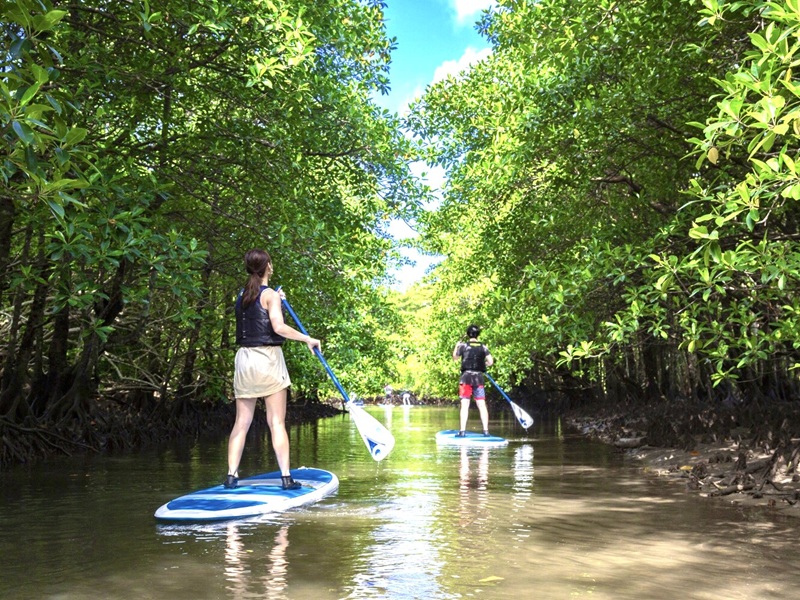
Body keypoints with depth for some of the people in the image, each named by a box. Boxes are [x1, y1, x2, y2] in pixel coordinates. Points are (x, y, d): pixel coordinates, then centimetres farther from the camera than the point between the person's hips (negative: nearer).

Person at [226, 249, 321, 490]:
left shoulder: (242, 295, 12)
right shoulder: (270, 294, -7)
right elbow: (278, 327, -20)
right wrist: (308, 339, -13)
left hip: (244, 358, 5)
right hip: (267, 359, -5)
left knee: (241, 422, 8)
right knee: (277, 422, -3)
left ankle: (232, 475, 6)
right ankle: (286, 477, -3)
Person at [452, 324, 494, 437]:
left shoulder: (463, 345, 0)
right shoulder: (483, 347, 5)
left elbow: (455, 358, 14)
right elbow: (490, 361, -1)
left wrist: (456, 346, 29)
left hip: (466, 376, -2)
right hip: (479, 377, 2)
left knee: (465, 404, -2)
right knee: (482, 405, 3)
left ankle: (462, 431, -6)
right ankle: (486, 430, 2)